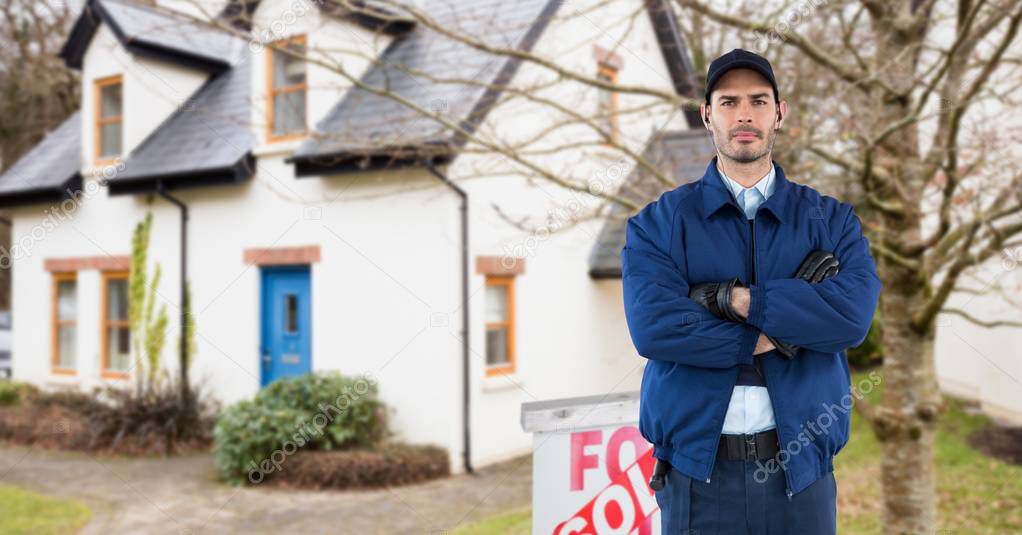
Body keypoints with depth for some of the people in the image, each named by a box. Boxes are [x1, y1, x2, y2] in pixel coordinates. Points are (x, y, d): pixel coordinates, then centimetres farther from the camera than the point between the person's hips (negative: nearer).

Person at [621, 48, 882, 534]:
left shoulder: (832, 219, 5)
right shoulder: (659, 221, -1)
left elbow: (853, 315, -13)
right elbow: (652, 326, -16)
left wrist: (735, 298, -16)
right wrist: (780, 336, -12)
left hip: (802, 470, 2)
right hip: (696, 469, -1)